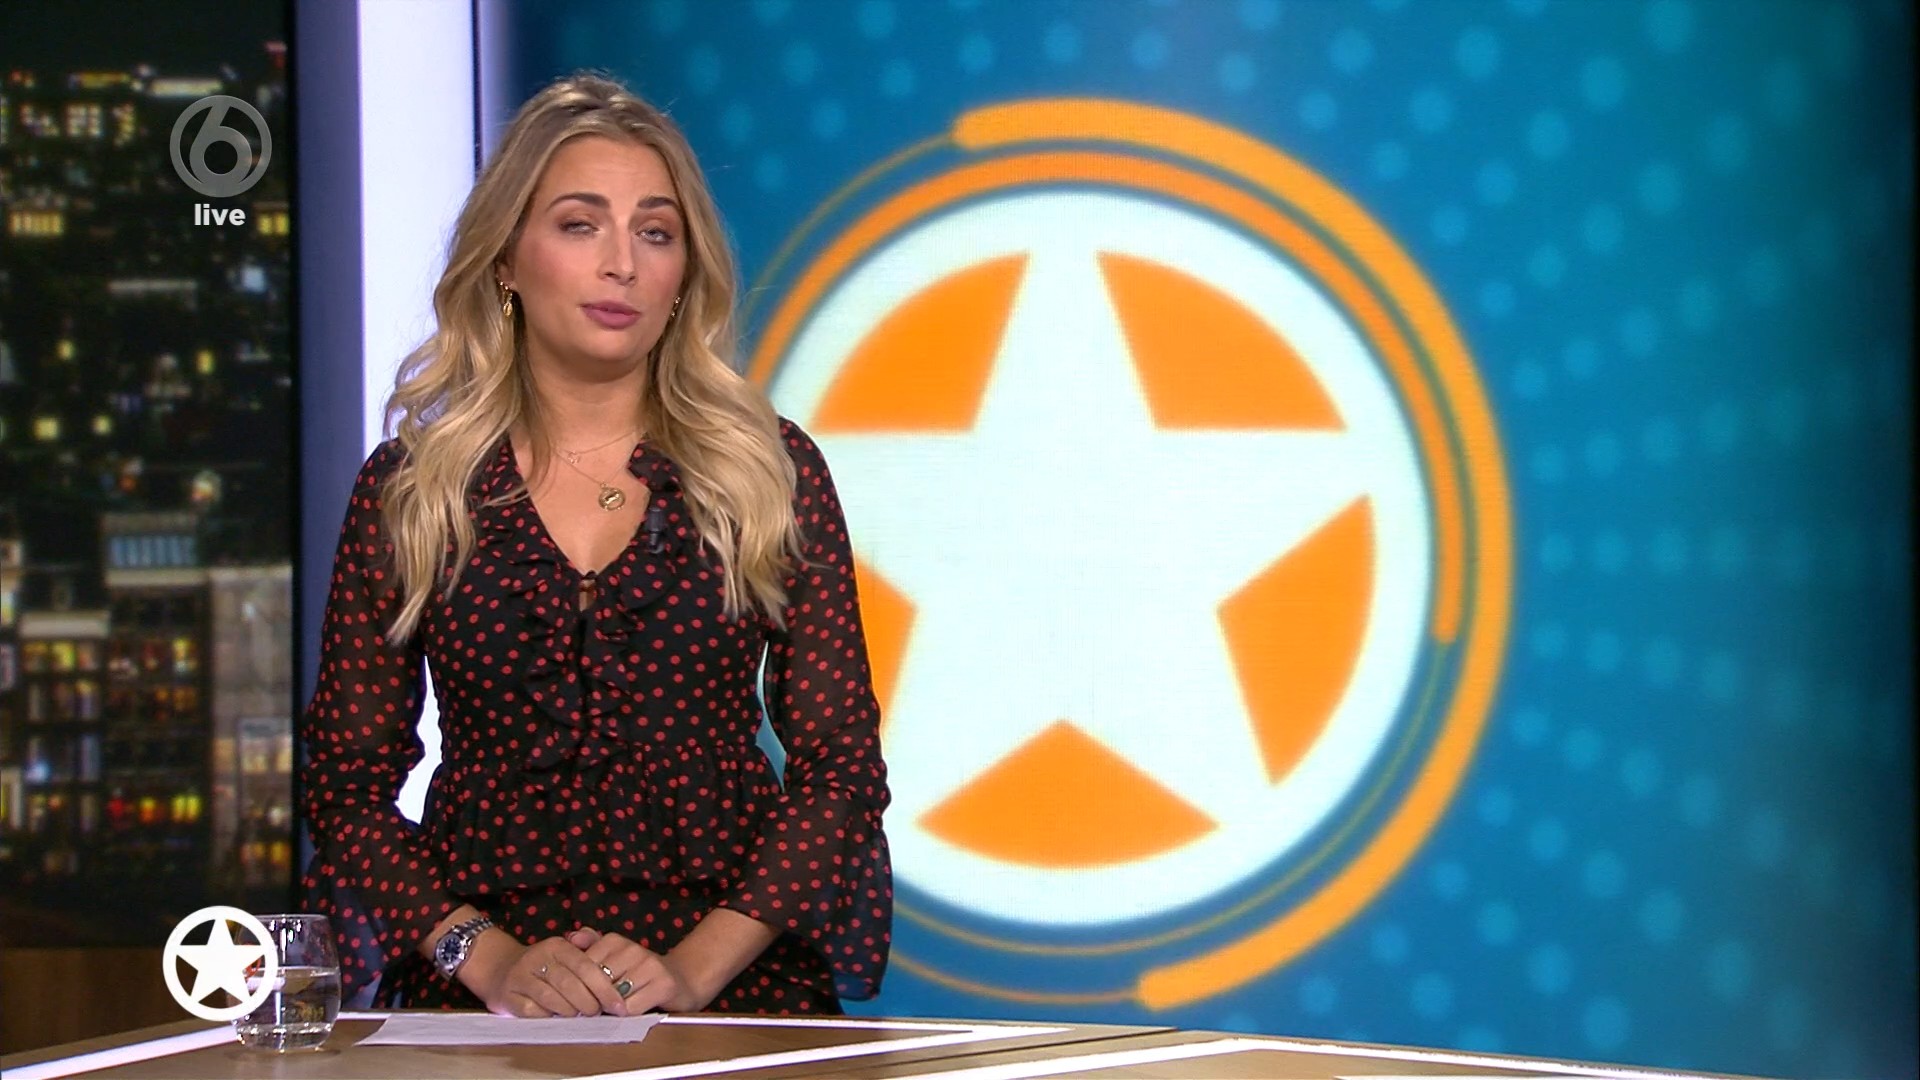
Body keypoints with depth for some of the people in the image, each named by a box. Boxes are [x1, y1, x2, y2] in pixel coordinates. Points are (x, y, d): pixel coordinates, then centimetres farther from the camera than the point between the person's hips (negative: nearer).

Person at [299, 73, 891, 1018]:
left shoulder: (768, 473, 8)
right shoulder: (409, 487, 8)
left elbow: (840, 763, 4)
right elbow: (346, 781, 6)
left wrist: (696, 967, -9)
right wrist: (487, 959, -9)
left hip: (728, 972, 0)